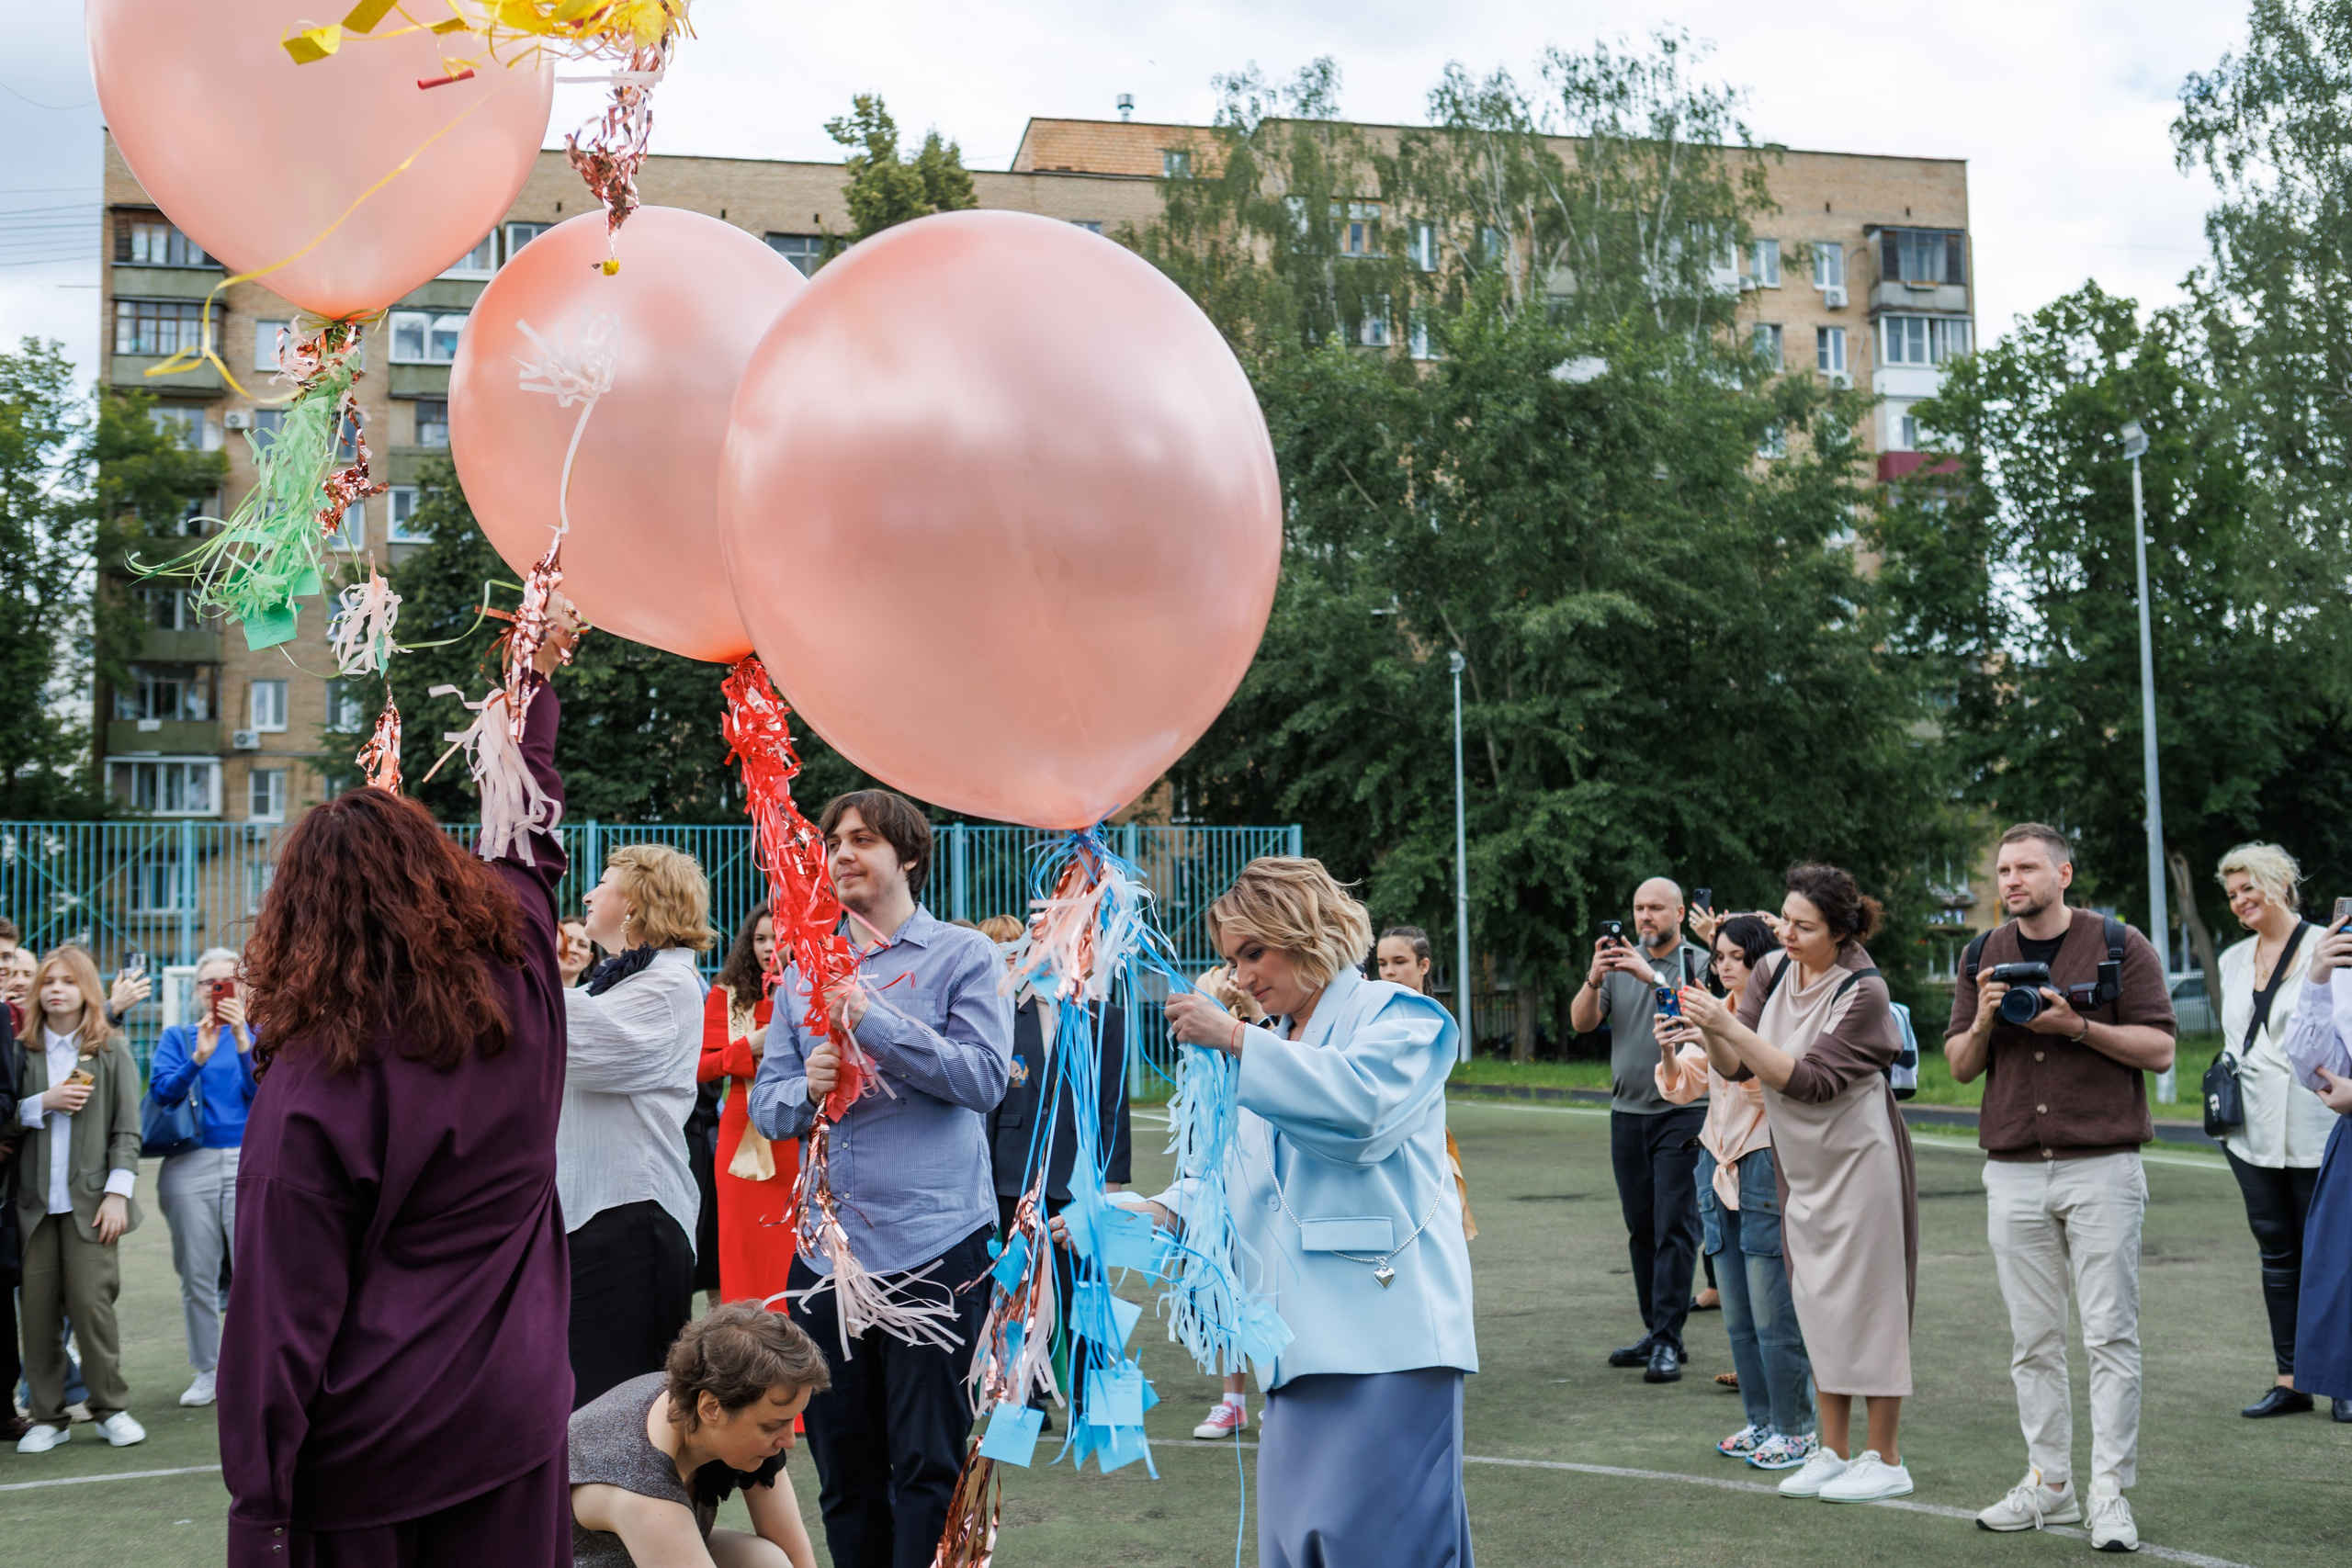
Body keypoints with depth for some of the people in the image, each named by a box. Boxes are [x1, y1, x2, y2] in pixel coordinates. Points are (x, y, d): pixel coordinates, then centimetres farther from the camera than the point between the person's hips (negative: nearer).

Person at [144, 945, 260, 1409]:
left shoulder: (255, 1034, 10)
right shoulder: (177, 1037, 12)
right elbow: (162, 1092, -3)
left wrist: (242, 1037, -16)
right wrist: (199, 1056, -17)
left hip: (247, 1161, -2)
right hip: (189, 1165, 2)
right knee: (197, 1275, 5)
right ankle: (207, 1371, 16)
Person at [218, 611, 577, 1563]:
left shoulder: (310, 1086, -18)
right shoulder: (519, 983, -6)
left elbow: (282, 1313, -16)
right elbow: (530, 840, 14)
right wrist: (537, 674, 29)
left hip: (362, 1453, -4)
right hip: (512, 1417, 4)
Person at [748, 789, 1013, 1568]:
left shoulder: (964, 956, 0)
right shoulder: (804, 972, 14)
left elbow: (985, 1076, -12)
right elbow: (766, 1102, 11)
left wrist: (875, 1019, -18)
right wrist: (806, 1090, -12)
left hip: (934, 1241, -5)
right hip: (827, 1246, 5)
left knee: (927, 1461, -1)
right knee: (843, 1466, 13)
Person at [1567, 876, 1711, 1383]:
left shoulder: (1698, 963, -1)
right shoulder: (1619, 964, 11)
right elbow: (1581, 1022, 2)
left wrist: (1654, 978, -27)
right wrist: (1594, 979, -16)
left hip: (1682, 1112, -5)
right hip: (1627, 1113, 5)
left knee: (1674, 1226, -8)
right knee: (1641, 1228, 9)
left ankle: (1668, 1342, -8)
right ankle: (1655, 1332, 17)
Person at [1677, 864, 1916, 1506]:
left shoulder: (1864, 991, -17)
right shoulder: (1772, 971, 0)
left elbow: (1811, 1080, -25)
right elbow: (1735, 1067, -1)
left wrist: (1730, 1025, -30)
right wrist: (1708, 1028, -21)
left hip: (1859, 1158, -6)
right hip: (1801, 1165, 7)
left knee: (1865, 1299, -1)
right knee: (1817, 1304, 11)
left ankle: (1885, 1460, 9)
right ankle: (1833, 1452, 21)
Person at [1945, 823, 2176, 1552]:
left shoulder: (2120, 946, 0)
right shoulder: (1982, 955, 12)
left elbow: (2159, 1049, -4)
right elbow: (1960, 1066, 13)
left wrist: (2076, 1026, -15)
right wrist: (1984, 1021, -7)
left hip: (2102, 1169, -4)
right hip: (2013, 1172, 4)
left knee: (2110, 1335, -3)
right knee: (2033, 1340, 7)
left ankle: (2111, 1495, 2)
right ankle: (2048, 1484, 16)